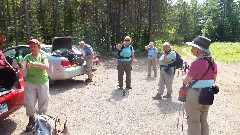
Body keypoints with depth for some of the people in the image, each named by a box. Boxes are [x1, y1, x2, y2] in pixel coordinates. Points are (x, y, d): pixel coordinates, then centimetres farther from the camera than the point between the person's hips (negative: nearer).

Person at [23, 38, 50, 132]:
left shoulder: (43, 56, -2)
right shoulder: (27, 57, -1)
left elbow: (47, 66, -19)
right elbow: (23, 66, -16)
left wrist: (36, 64, -35)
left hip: (43, 82, 0)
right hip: (30, 82, 0)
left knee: (43, 101, 10)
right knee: (29, 103, 0)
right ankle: (31, 120, 22)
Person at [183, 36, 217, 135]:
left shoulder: (197, 63, -23)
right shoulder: (212, 62, 2)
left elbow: (186, 81, -17)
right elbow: (214, 79, 12)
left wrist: (184, 77, 4)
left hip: (195, 96, -8)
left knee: (194, 122, 7)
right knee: (203, 121, 22)